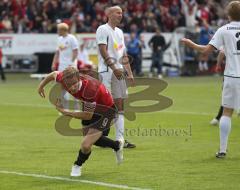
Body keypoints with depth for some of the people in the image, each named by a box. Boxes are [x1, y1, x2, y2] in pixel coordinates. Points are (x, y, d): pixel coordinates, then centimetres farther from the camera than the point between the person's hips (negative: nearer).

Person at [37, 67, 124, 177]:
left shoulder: (90, 88, -43)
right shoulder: (65, 79, -25)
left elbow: (88, 115, -31)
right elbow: (54, 74, 1)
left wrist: (65, 112, -25)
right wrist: (41, 85, 14)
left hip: (105, 111, -7)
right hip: (90, 108, 7)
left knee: (86, 145, -17)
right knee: (91, 139, 26)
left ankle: (78, 165, 17)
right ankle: (117, 146, 54)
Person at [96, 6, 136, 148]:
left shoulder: (119, 32, 19)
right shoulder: (103, 30, -5)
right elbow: (103, 51, -15)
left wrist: (129, 73, 13)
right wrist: (114, 68, -21)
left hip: (119, 72, 8)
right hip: (107, 71, -8)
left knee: (120, 106, 5)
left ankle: (120, 139, 6)